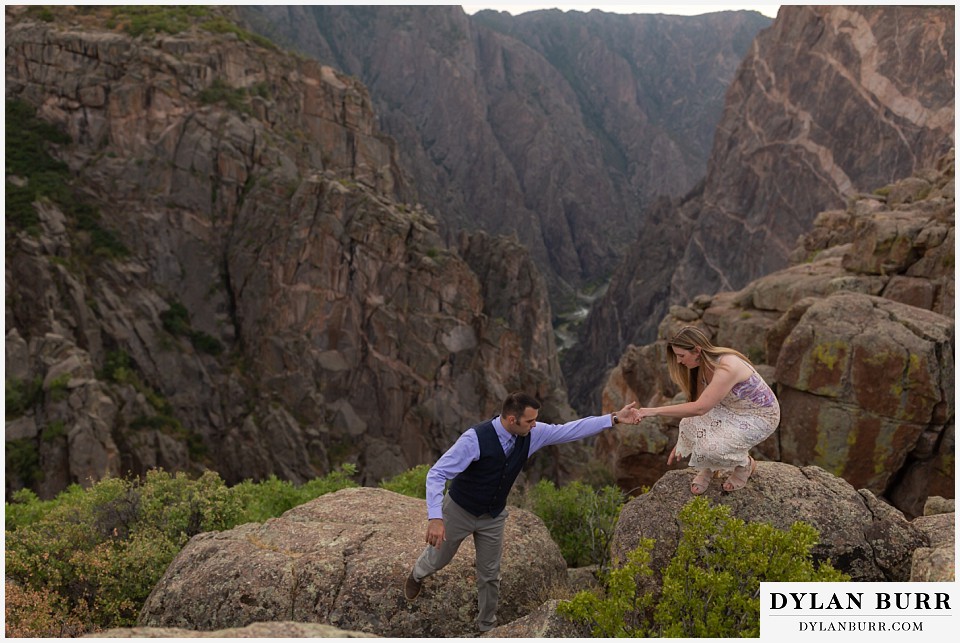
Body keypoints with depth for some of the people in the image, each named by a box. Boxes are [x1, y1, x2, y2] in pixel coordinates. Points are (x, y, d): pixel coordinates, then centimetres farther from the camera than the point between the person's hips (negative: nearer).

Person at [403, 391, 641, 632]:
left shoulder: (532, 434, -18)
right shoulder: (475, 438, -35)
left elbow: (571, 430, -14)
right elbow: (436, 474, -34)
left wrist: (615, 418, -20)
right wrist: (435, 518, -44)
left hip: (494, 516, 4)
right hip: (459, 511, -4)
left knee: (490, 574, 13)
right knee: (438, 560, 20)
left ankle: (487, 626, 37)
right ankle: (417, 574, 57)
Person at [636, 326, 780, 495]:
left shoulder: (726, 368, -34)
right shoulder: (703, 367, -7)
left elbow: (699, 408, -40)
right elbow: (696, 402, 2)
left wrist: (656, 411, -37)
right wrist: (681, 442, 5)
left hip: (761, 416, -8)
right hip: (734, 410, 8)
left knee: (713, 448, -27)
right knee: (690, 423, -18)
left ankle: (745, 464, 6)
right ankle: (707, 468, 8)